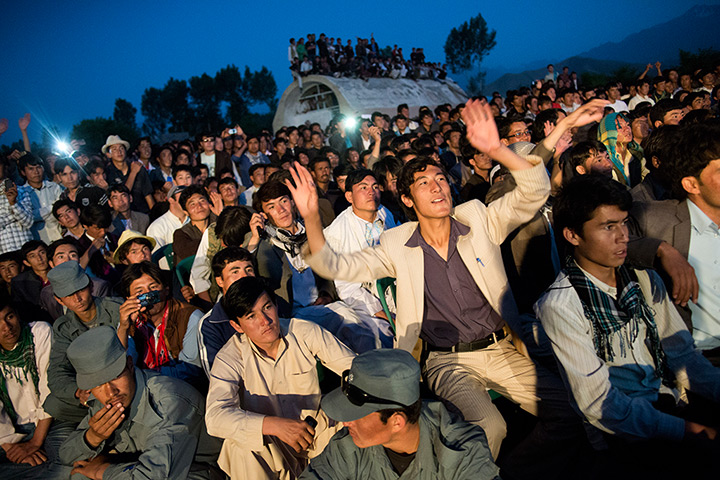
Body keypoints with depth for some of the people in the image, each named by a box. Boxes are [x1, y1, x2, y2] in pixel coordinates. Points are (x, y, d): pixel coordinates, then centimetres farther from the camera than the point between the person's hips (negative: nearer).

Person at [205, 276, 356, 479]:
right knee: (241, 443, -33)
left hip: (314, 431, 2)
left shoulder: (306, 333, -12)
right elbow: (215, 417, -31)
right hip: (267, 445, -2)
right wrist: (275, 425, -42)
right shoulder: (230, 358, -17)